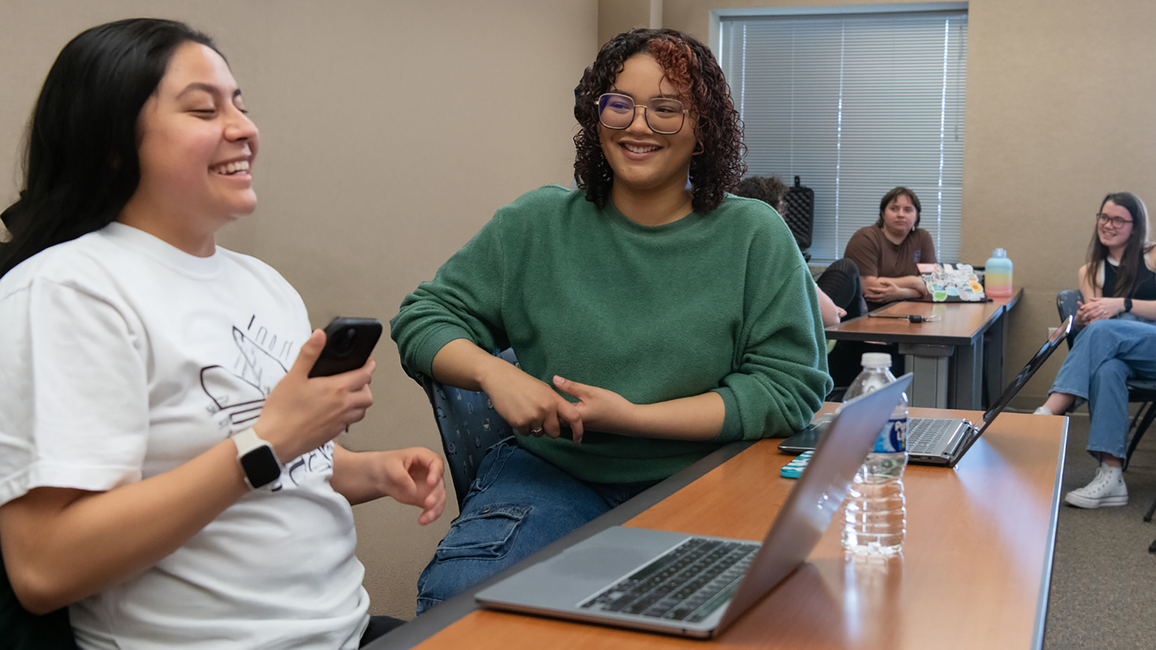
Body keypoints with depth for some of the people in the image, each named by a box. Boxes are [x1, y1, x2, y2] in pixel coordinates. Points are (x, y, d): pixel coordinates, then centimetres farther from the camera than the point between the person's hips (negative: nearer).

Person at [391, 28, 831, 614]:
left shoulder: (755, 237, 0)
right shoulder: (537, 224, 5)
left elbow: (790, 385, -4)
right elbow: (424, 318, 10)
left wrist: (636, 417, -13)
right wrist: (493, 372, -13)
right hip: (550, 473, 1)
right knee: (457, 594, -27)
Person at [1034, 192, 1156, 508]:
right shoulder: (1090, 272, 22)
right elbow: (1096, 315, 9)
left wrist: (1122, 304, -14)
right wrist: (1084, 319, -15)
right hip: (1121, 354, 3)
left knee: (1102, 330, -33)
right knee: (1106, 370, -37)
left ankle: (1048, 412, -41)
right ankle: (1111, 477, -43)